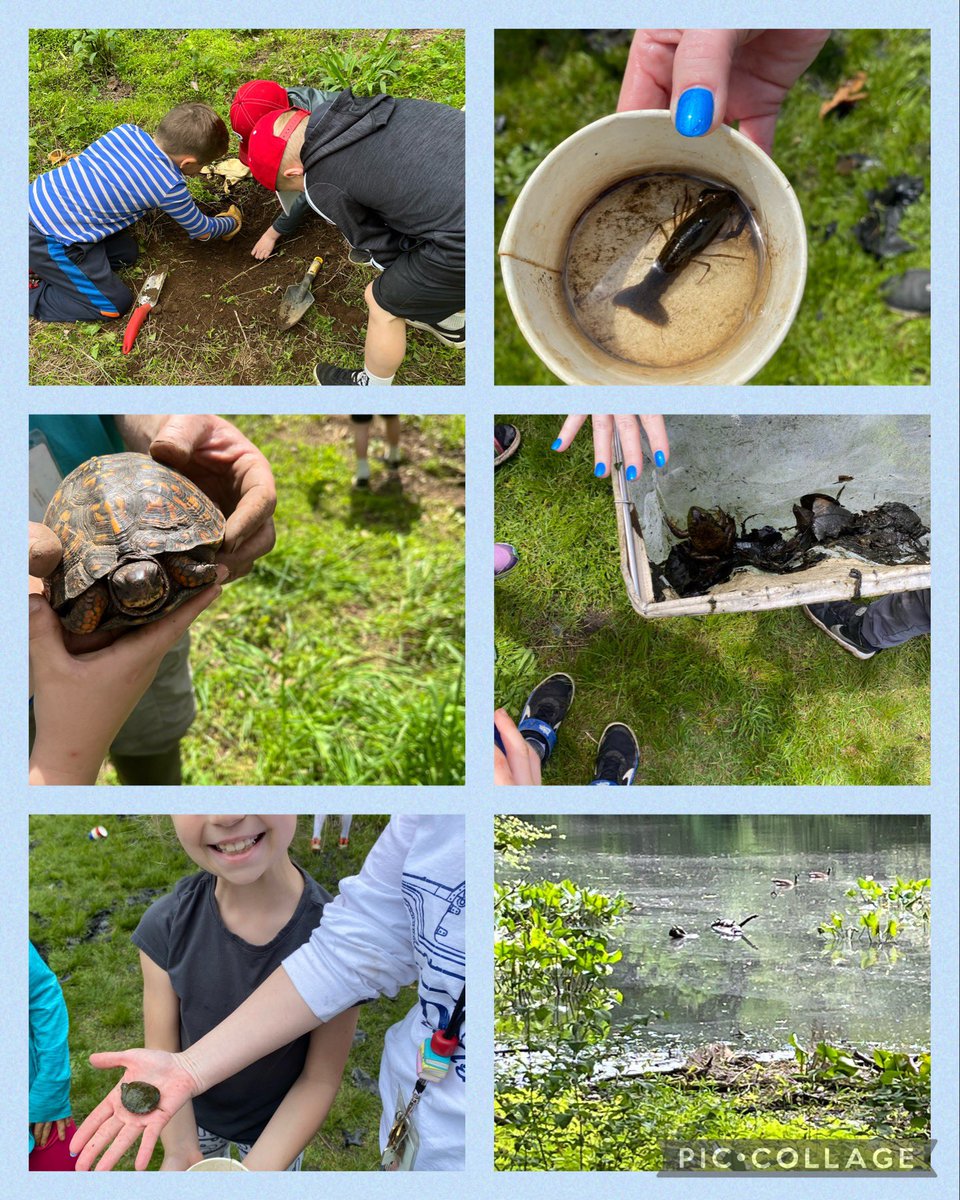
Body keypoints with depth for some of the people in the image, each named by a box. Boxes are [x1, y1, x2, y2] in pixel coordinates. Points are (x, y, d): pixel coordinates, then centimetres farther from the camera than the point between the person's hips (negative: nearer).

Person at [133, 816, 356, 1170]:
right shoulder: (167, 925, -24)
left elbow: (320, 1078, -20)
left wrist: (257, 1168, -30)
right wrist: (180, 1151, -32)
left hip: (278, 1124, -1)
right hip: (191, 1114, 2)